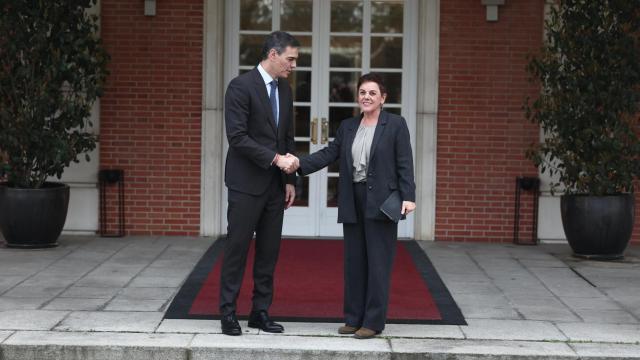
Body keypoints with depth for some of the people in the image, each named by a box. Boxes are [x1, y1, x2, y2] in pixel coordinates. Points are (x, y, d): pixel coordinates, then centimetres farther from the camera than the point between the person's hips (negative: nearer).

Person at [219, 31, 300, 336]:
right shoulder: (241, 86, -12)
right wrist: (275, 158, -21)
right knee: (237, 247, 0)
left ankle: (261, 311, 16)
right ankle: (228, 312, 9)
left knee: (269, 250, 8)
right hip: (247, 184, -7)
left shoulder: (285, 89, 11)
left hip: (275, 184, 7)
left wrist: (290, 180, 11)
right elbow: (237, 137, -18)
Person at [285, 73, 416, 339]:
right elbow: (329, 154, 5)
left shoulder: (395, 124, -1)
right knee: (354, 261, 9)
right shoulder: (347, 126, 13)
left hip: (381, 202, -5)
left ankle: (373, 322, 3)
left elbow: (405, 163, -6)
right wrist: (299, 164, -9)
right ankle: (354, 318, 17)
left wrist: (408, 197, -15)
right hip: (352, 202, 5)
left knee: (377, 262, -2)